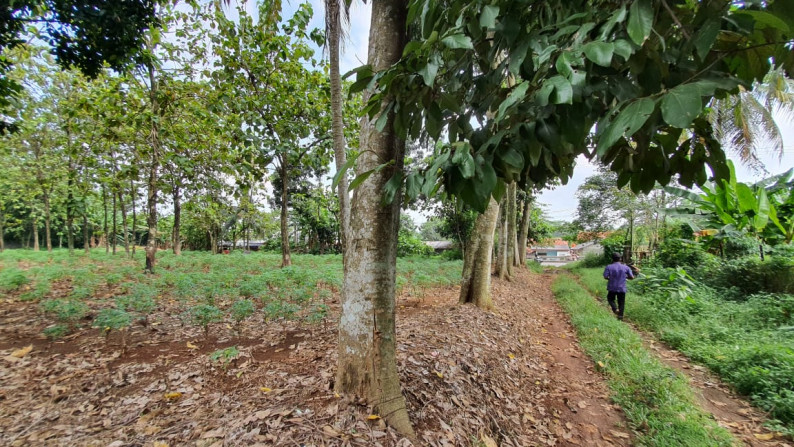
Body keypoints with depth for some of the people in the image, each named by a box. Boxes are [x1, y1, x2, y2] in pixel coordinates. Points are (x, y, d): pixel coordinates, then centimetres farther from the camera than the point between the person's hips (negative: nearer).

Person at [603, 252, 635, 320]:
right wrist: (625, 277, 18)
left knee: (610, 299, 19)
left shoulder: (609, 267, -6)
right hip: (622, 288, 1)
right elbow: (632, 277, 0)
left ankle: (615, 309, -5)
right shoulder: (626, 267, -1)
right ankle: (620, 316, 9)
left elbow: (605, 277, -13)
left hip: (612, 288, -1)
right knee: (621, 302, 12)